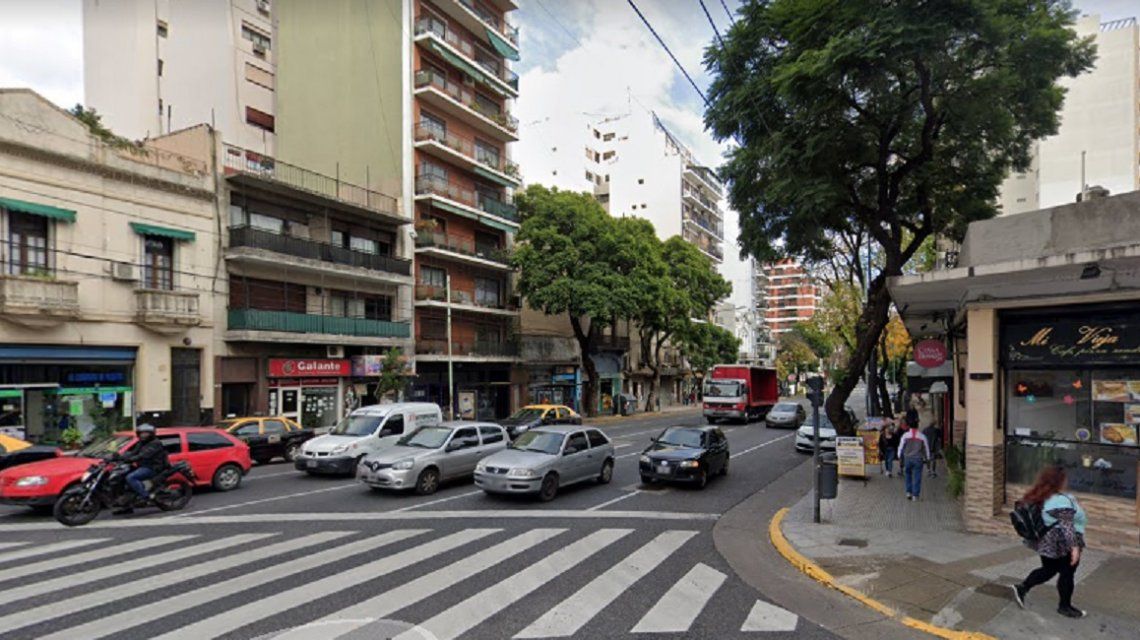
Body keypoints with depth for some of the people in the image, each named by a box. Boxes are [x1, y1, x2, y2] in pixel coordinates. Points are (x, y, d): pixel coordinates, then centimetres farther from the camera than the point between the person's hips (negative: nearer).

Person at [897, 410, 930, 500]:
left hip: (907, 458, 1)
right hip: (918, 459, -1)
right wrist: (926, 459, 17)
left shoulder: (905, 436, -7)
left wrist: (900, 457, 13)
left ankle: (909, 492, 12)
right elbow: (926, 449, 3)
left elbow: (900, 448, -2)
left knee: (908, 476, 18)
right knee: (917, 477, 4)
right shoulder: (922, 436, -5)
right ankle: (915, 495, 4)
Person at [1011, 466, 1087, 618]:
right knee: (1066, 574, 10)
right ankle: (1065, 606, 24)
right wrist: (1074, 546, -27)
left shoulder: (1042, 497, 3)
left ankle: (1022, 587, 12)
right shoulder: (1061, 501, -25)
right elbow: (1067, 525, -29)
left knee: (1049, 570, 19)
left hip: (1047, 542, 8)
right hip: (1062, 544, -8)